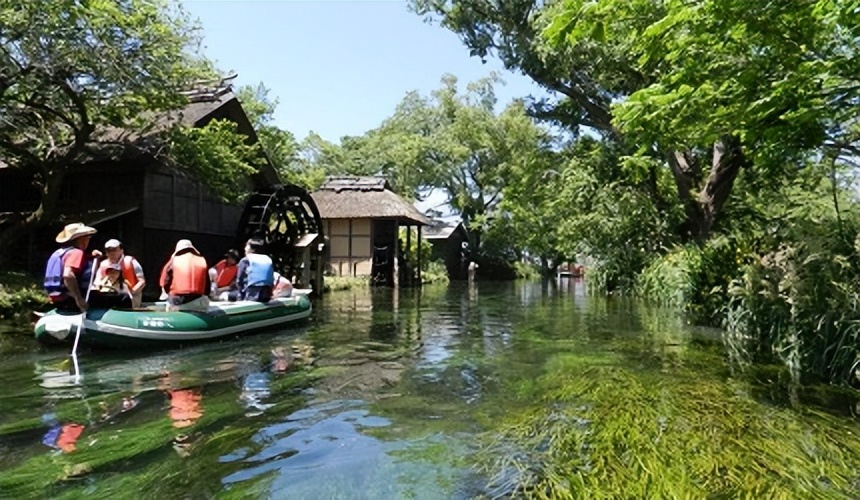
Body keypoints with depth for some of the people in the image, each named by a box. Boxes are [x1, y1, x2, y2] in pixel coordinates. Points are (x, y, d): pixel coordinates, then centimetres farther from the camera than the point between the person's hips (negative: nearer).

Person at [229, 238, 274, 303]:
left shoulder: (245, 260, 1)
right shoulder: (268, 260, 12)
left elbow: (239, 281, -1)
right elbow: (272, 281, 12)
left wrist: (242, 295, 11)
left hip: (251, 296, -6)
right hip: (266, 297, 6)